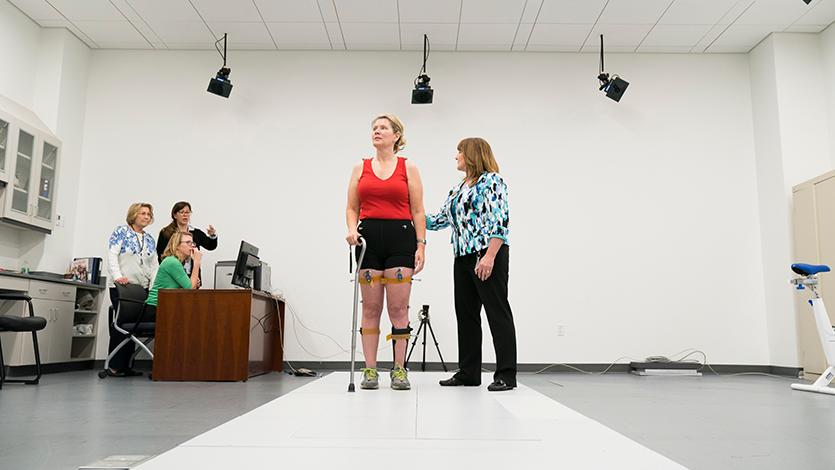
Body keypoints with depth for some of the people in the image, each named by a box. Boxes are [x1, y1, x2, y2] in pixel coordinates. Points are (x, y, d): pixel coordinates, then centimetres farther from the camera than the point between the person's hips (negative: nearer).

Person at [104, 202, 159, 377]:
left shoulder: (150, 239, 18)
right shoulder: (121, 232, 1)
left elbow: (155, 265, 14)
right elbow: (112, 256, -10)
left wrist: (153, 284, 2)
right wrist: (118, 276, -22)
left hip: (142, 288, 6)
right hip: (121, 286, -5)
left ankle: (125, 365, 8)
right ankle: (114, 366, -2)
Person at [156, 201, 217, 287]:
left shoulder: (196, 233, 10)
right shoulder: (165, 233, 3)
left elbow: (211, 246, -3)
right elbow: (160, 256, 2)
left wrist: (213, 235, -24)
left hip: (192, 277, 2)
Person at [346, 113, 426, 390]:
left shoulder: (408, 168, 6)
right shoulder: (360, 168, 12)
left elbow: (418, 211, 3)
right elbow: (351, 208, 10)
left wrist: (420, 245, -5)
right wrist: (352, 230, -9)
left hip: (400, 237, -2)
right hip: (369, 238, 2)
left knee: (398, 308, -2)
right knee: (371, 308, 3)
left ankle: (399, 370, 6)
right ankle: (370, 370, 9)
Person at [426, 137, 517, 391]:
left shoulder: (491, 181, -6)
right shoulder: (458, 188, 19)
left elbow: (500, 222, -16)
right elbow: (440, 220, 20)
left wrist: (489, 257, -23)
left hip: (488, 256, -9)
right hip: (463, 257, 9)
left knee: (497, 312, -5)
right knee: (466, 313, 9)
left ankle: (506, 375, 1)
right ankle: (468, 372, 18)